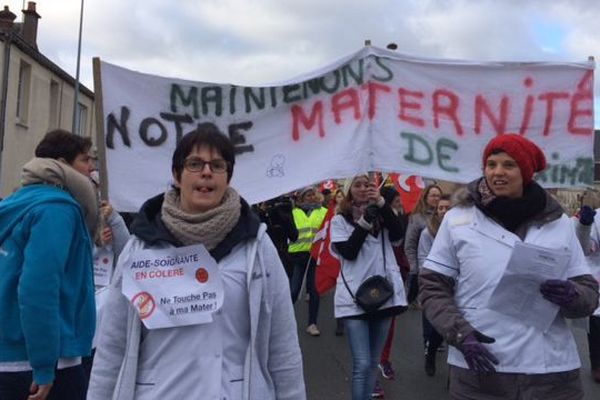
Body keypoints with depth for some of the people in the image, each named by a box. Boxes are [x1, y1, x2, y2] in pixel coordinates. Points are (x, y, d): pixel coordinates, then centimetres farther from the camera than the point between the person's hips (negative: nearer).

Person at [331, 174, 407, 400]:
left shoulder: (382, 217, 11)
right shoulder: (340, 220, 3)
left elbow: (398, 235, -8)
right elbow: (348, 252, -9)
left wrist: (381, 203, -15)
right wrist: (365, 221, -15)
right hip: (354, 297, -3)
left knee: (374, 362, 14)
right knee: (362, 364, -8)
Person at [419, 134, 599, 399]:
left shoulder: (560, 223, 5)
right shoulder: (458, 218, 0)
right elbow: (432, 286, 0)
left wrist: (573, 296, -14)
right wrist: (460, 333, -14)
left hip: (553, 371, 2)